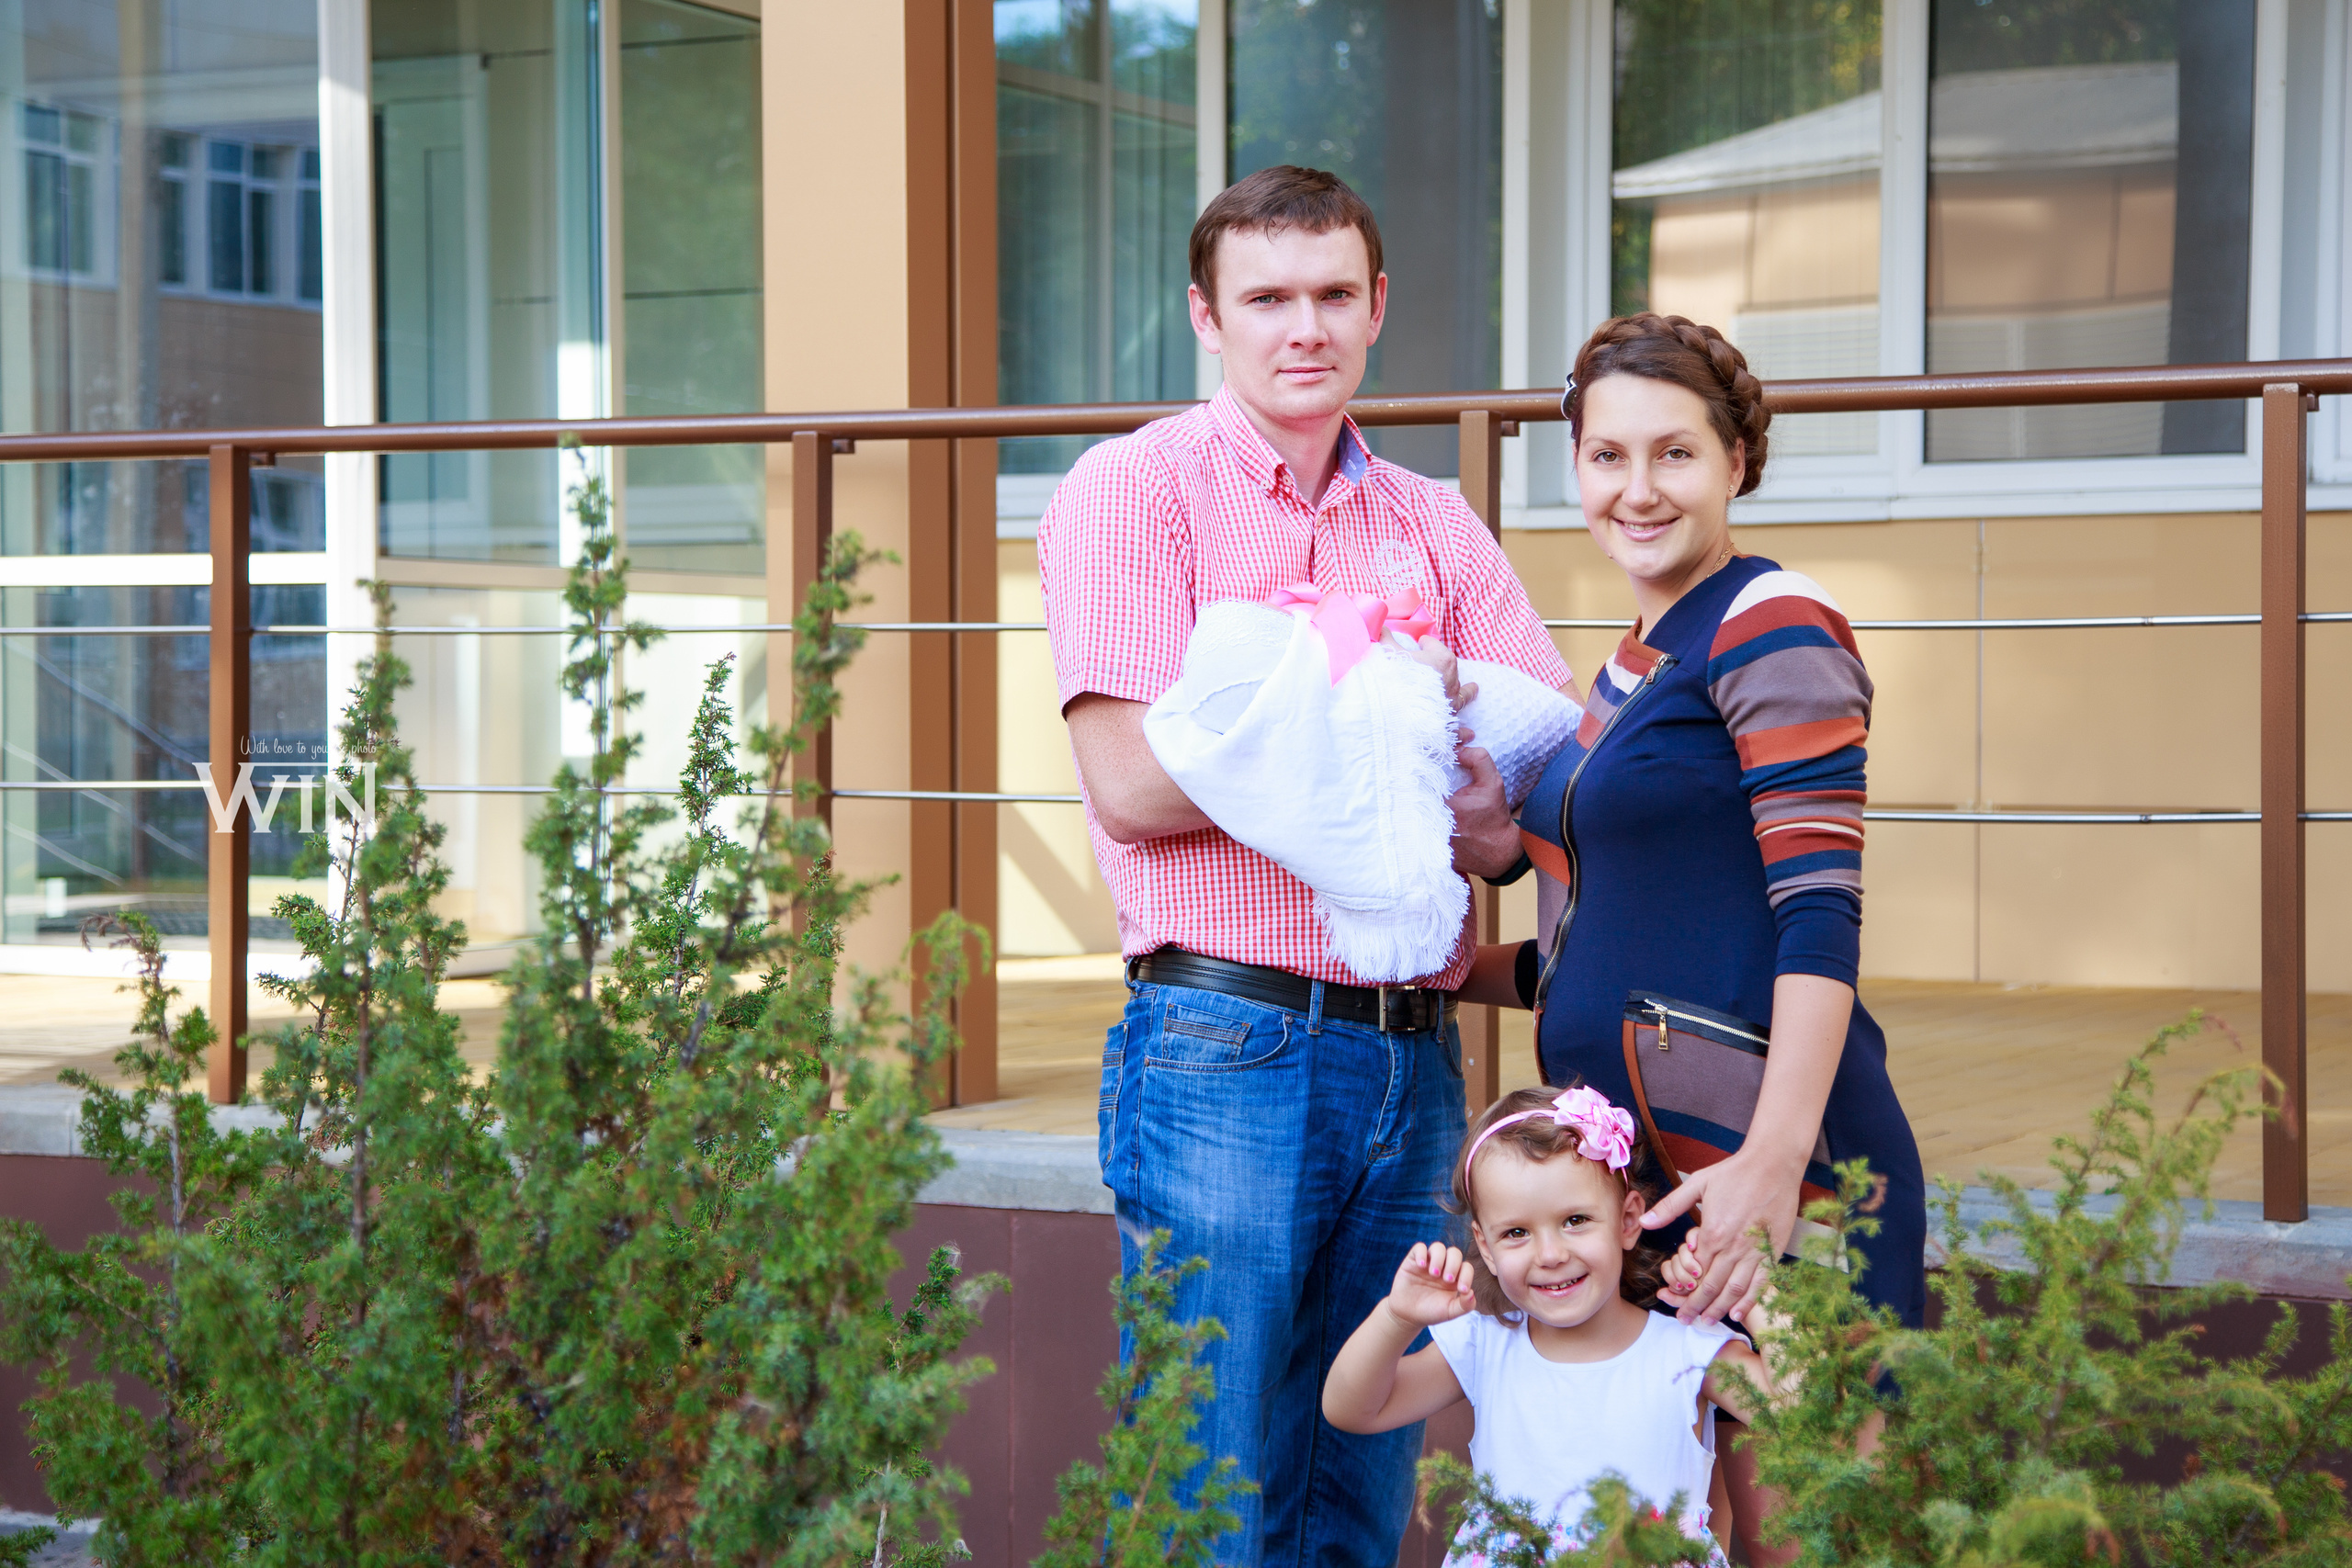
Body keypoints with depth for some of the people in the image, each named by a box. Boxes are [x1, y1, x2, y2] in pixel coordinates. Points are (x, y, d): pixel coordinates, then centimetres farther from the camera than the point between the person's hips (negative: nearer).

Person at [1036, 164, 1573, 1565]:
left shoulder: (1435, 527, 16)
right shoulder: (1134, 491, 0)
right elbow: (1132, 785, -11)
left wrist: (1491, 825, -13)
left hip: (1414, 1058, 5)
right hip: (1228, 1044, -5)